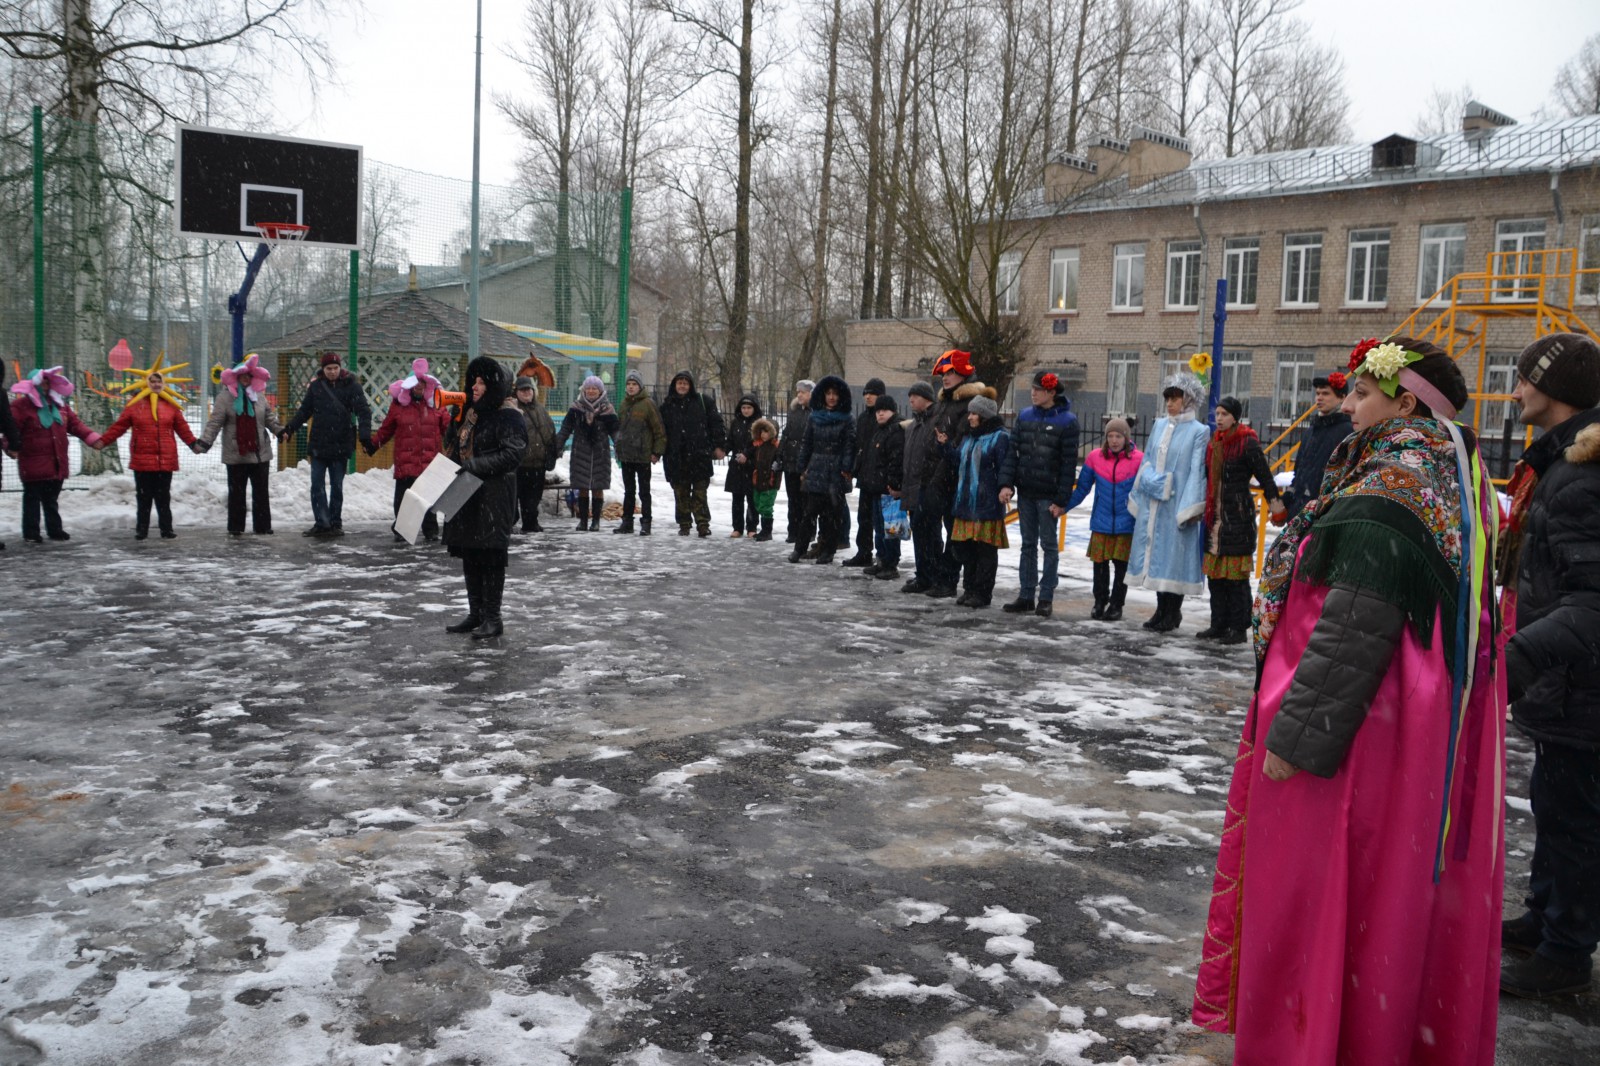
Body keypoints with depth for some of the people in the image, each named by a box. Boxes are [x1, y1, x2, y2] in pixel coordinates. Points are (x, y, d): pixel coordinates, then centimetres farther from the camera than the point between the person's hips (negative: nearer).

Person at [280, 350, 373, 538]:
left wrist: (364, 434, -25)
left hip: (340, 446, -2)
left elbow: (363, 411, -11)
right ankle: (321, 523, 5)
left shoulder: (351, 385, -4)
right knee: (317, 485, 1)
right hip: (318, 444, 2)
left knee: (336, 486, 7)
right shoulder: (316, 386, 4)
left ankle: (335, 523, 15)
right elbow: (304, 411, 13)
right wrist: (288, 429, 7)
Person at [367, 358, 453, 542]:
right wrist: (373, 444, 3)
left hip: (430, 462, 1)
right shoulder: (399, 404, 2)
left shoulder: (435, 403, 5)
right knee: (403, 497, 4)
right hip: (405, 462, -1)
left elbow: (447, 426, 8)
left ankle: (431, 529, 18)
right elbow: (386, 429, 7)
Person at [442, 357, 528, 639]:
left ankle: (492, 618, 3)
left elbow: (512, 454, -20)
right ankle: (475, 614, 21)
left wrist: (474, 466, -23)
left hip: (494, 497, -9)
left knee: (491, 555, -4)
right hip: (467, 494, 9)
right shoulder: (470, 411, 17)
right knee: (469, 555, 12)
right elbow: (454, 446, 26)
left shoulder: (509, 416, -10)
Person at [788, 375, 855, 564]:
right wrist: (803, 467, 8)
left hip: (836, 471, -1)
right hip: (816, 470, 2)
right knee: (811, 511, -1)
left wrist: (847, 469, -11)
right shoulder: (814, 418, 9)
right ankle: (800, 547, 6)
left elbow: (849, 445, -3)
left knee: (831, 513, 1)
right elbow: (807, 443, 12)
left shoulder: (846, 420, 2)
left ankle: (827, 550, 8)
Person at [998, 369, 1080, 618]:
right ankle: (1026, 596, 16)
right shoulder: (1025, 417, 8)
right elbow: (1013, 452, 7)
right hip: (1025, 492, 5)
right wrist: (1006, 483, -5)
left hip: (1049, 495, -5)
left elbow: (1069, 463, -9)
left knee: (1049, 545, 3)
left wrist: (1061, 500, -12)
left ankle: (1046, 598, 8)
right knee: (1028, 544, 10)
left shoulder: (1066, 421, -7)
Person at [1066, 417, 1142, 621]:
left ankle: (1116, 605, 19)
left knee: (1121, 565, 6)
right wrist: (1063, 506, 1)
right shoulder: (1095, 457, -1)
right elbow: (1082, 488, 7)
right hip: (1101, 523, 2)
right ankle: (1100, 602, 24)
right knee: (1100, 564, 8)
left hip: (1126, 525, -2)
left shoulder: (1139, 459, -6)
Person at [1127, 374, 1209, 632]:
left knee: (1174, 555, -1)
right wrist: (1139, 498, 12)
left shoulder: (1198, 431, -4)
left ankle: (1173, 613, 9)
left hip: (1177, 504, -5)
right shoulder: (1159, 425, 12)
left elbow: (1196, 470, -8)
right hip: (1153, 503, 5)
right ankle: (1161, 610, 19)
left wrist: (1190, 509, -14)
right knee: (1156, 554, 9)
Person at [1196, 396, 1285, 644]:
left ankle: (1238, 628, 2)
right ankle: (1218, 624, 17)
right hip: (1215, 517, 7)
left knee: (1236, 576, -4)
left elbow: (1265, 477, -10)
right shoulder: (1214, 443, 14)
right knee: (1214, 573, 9)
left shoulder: (1248, 444, -8)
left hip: (1239, 516, -7)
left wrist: (1276, 507, -13)